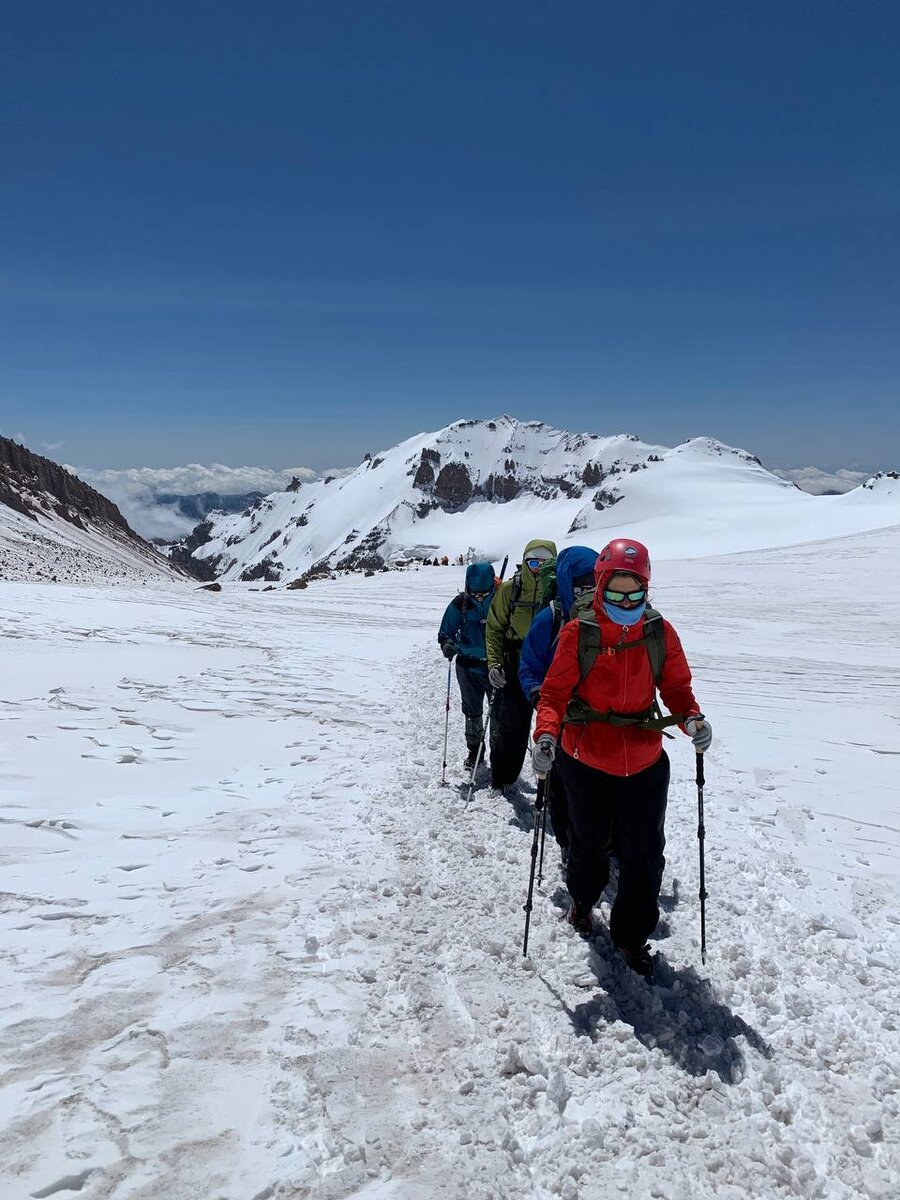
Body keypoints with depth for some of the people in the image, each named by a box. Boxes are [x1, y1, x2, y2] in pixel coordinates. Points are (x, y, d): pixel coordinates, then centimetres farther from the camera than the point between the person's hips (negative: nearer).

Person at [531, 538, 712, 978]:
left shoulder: (660, 633, -4)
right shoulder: (578, 634, -11)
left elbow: (676, 687, 3)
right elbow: (554, 692, -9)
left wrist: (692, 718, -17)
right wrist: (546, 734, -26)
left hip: (644, 762, 1)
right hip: (585, 759, -1)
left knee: (644, 855, 7)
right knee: (588, 842, 20)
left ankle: (632, 934, 30)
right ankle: (583, 898, 51)